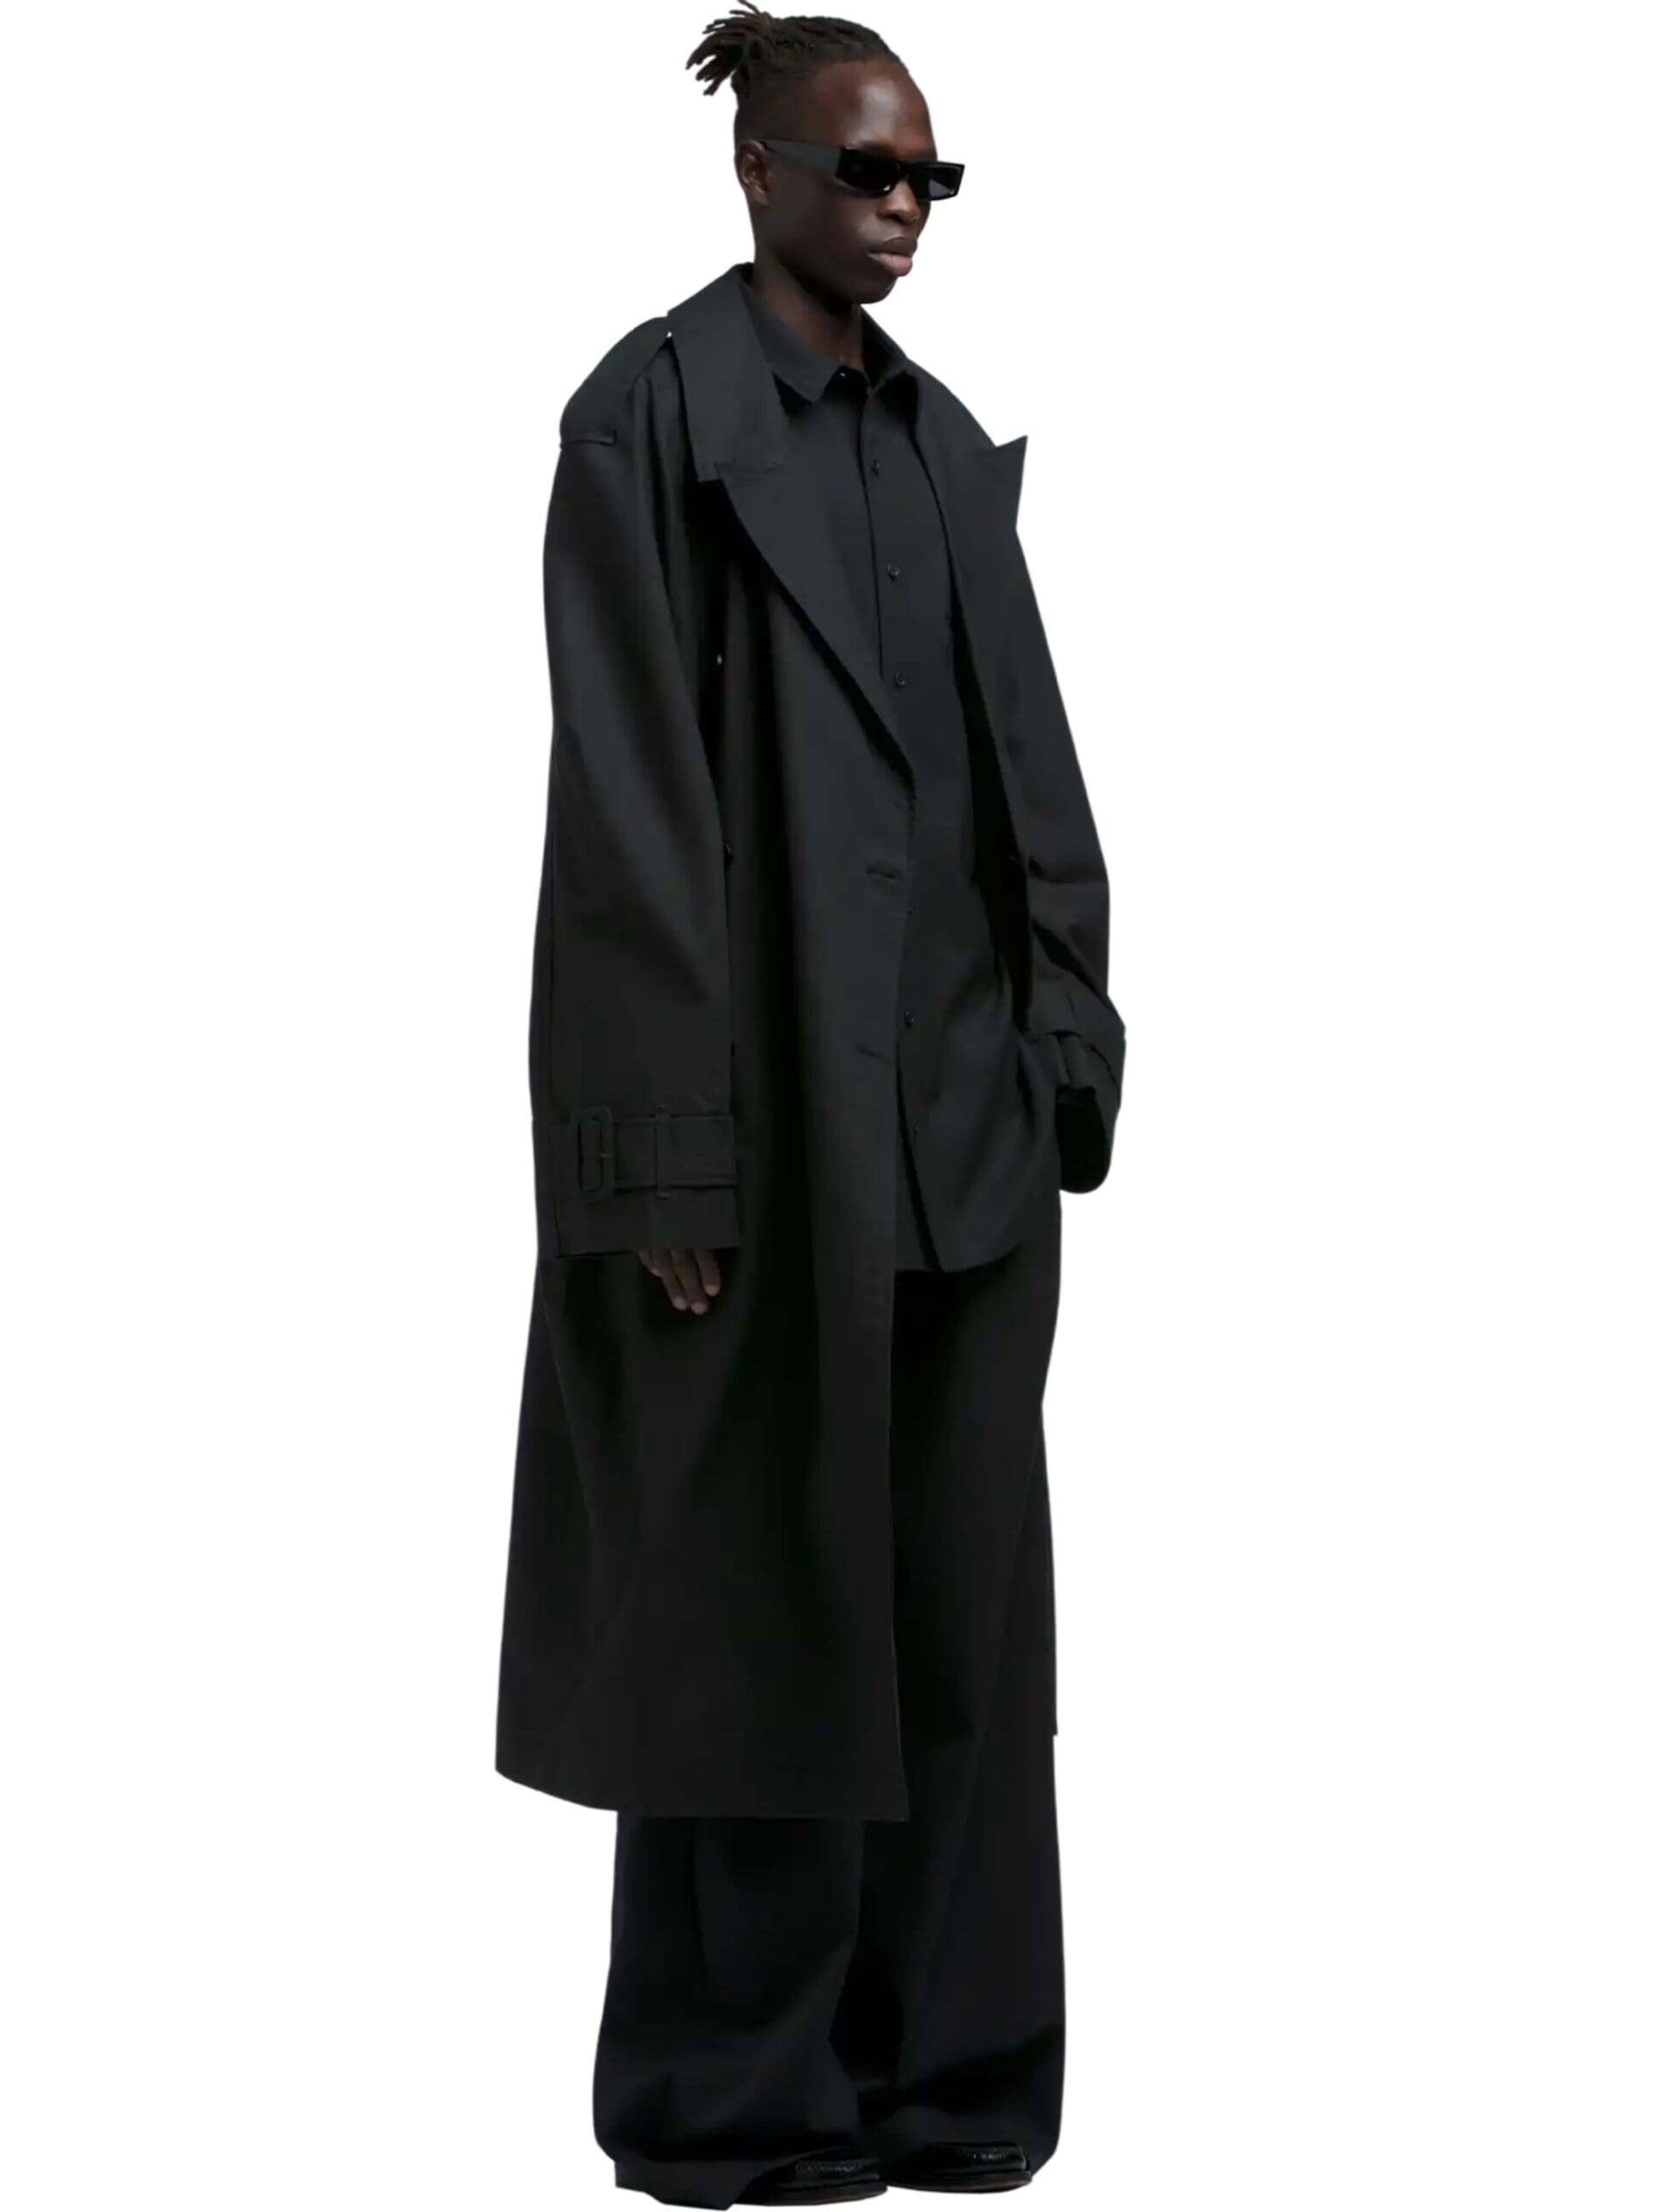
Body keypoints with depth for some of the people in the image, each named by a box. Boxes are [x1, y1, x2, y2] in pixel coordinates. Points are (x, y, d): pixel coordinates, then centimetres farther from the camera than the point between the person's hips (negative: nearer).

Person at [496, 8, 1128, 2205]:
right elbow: (625, 792, -13)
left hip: (960, 1097, 7)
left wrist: (1059, 1063, 8)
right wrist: (671, 1152, -17)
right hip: (772, 1091, -7)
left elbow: (1026, 767, 14)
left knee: (953, 1589, 9)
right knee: (756, 1588, 1)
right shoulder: (654, 413, -7)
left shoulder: (945, 444, 14)